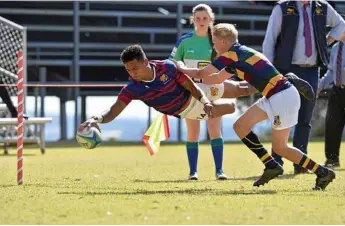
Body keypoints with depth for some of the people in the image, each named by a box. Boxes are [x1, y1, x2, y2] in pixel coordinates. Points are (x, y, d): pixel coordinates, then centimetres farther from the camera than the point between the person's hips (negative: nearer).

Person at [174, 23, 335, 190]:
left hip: (282, 96, -9)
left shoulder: (231, 55, -11)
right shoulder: (238, 54, 17)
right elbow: (218, 79, 26)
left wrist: (181, 69, 9)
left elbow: (201, 74, -8)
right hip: (274, 96, 9)